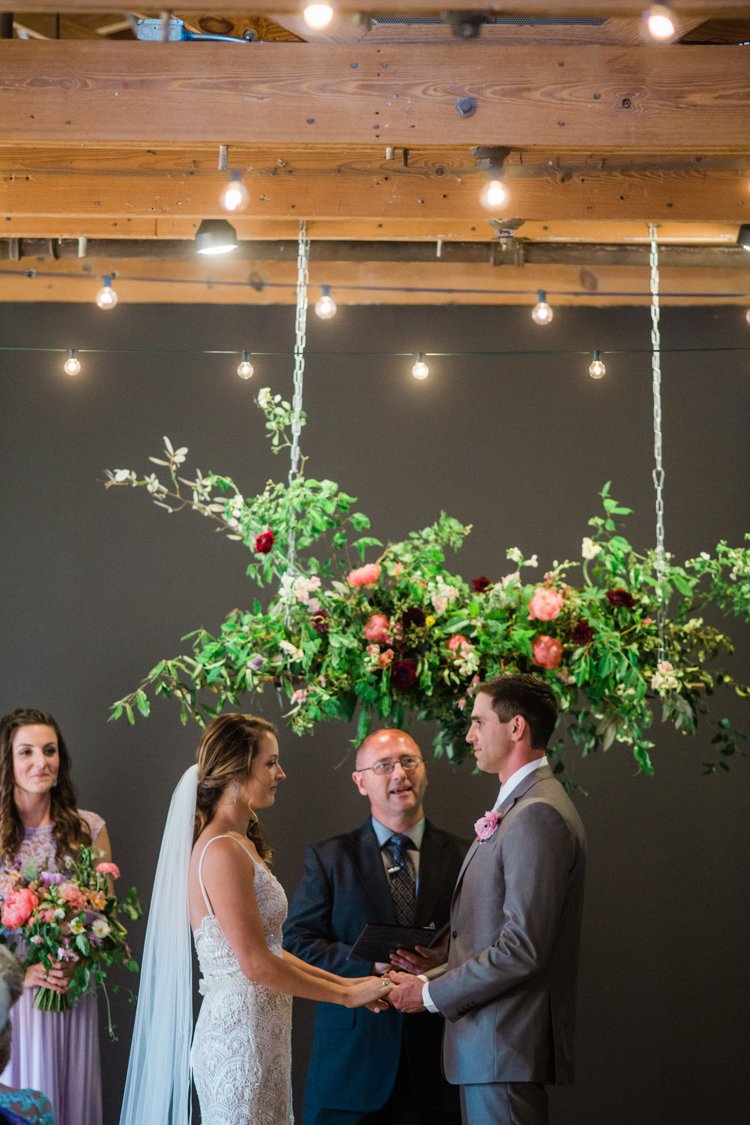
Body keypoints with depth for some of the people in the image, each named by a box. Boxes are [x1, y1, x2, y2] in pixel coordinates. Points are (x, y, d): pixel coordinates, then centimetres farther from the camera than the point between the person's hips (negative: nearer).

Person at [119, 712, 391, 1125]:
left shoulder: (240, 845, 14)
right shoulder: (223, 852, -16)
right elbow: (257, 964, -19)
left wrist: (344, 981, 11)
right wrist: (344, 994, -10)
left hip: (259, 1031, 9)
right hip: (240, 1032, -9)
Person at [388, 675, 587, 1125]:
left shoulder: (539, 815, -16)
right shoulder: (521, 806, 17)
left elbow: (523, 948, -22)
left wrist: (431, 993, -13)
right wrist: (435, 979, 9)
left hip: (506, 1044, -10)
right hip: (490, 1041, 10)